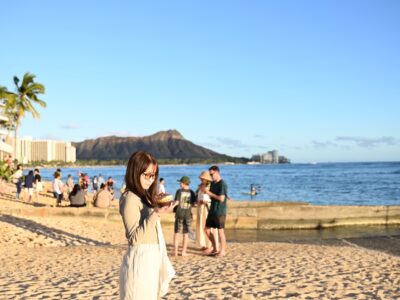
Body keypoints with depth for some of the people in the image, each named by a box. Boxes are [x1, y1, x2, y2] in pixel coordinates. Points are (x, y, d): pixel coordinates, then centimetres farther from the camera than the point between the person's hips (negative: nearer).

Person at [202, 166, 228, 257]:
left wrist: (209, 193, -17)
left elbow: (221, 198, -21)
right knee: (207, 230, 10)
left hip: (220, 212, -8)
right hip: (212, 211, 8)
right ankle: (214, 247, 26)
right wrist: (205, 191, -2)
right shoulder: (212, 183, 11)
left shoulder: (222, 184, -14)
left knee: (220, 231, 0)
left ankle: (223, 251, 11)